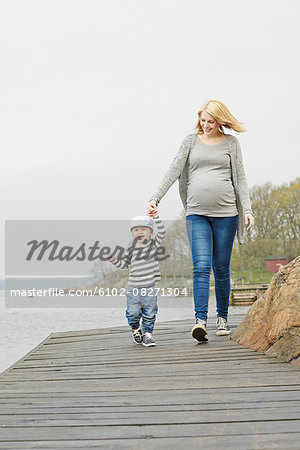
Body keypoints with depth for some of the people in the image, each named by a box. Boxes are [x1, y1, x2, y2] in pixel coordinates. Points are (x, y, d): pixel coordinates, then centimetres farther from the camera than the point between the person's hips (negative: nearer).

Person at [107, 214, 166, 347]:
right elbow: (124, 264, 16)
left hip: (150, 286, -1)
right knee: (133, 311, 1)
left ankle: (147, 333, 14)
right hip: (133, 287, 1)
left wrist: (155, 217, -17)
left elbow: (161, 232, -8)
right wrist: (113, 259, 3)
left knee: (149, 312, 1)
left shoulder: (153, 244, 5)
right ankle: (135, 329, 27)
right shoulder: (131, 249, 7)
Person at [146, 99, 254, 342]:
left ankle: (222, 318, 19)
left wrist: (247, 209, -2)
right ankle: (200, 320, -20)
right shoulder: (191, 140, 11)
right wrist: (155, 198, -8)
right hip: (196, 213, 0)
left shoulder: (231, 142, 9)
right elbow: (174, 171, 4)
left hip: (225, 212, 0)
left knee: (222, 269, 5)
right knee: (201, 266, -13)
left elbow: (240, 179, 8)